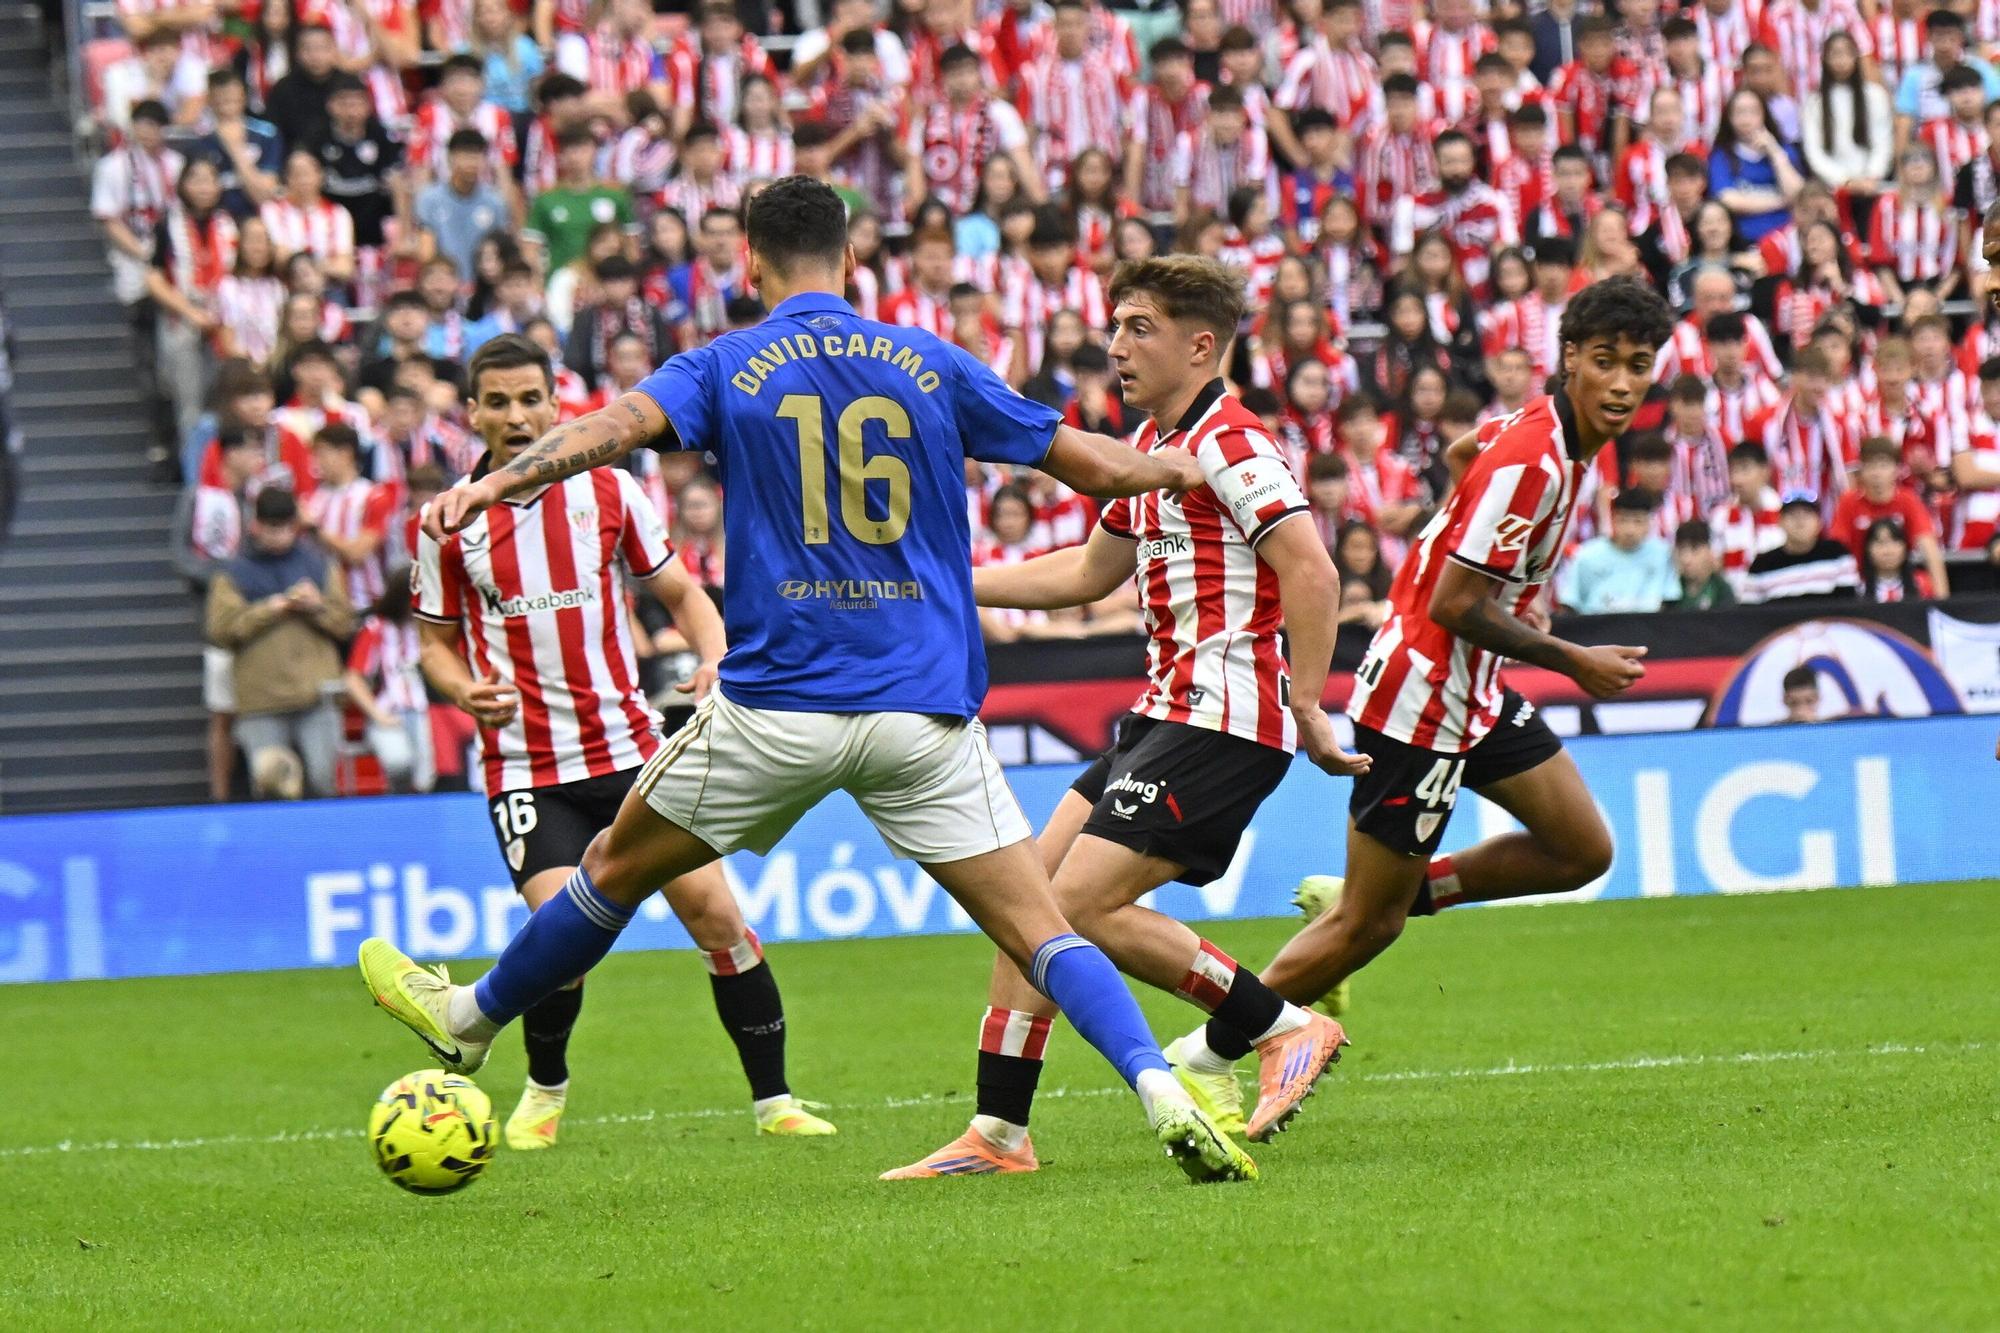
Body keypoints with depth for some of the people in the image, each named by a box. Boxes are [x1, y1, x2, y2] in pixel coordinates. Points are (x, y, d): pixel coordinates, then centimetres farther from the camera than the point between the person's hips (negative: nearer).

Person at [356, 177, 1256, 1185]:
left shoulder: (727, 369, 3)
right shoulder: (931, 366, 8)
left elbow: (617, 425, -17)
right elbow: (1094, 466, 13)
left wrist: (492, 482, -29)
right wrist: (1177, 469, 34)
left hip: (777, 709, -1)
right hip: (927, 714, 1)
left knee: (615, 868, 21)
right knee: (1040, 933, -2)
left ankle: (470, 1022, 38)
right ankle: (1163, 1093, -23)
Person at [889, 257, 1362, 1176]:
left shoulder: (1226, 442, -13)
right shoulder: (1152, 445, 17)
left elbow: (1312, 573, -21)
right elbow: (1091, 572, 31)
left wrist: (1307, 707, -24)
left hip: (1219, 721, -10)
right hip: (1163, 714, 10)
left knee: (1080, 905, -16)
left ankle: (1286, 1029, -6)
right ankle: (997, 1133, 6)